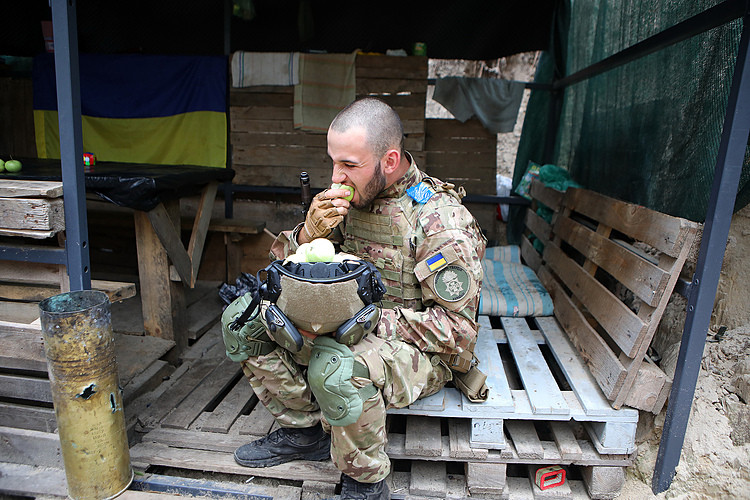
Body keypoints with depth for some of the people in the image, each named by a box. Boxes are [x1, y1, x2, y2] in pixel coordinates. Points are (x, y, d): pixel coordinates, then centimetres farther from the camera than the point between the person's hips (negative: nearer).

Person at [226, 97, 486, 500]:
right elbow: (282, 267, 4)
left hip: (420, 351, -6)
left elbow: (458, 329, -19)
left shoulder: (441, 221, -20)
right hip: (348, 331, 7)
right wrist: (309, 233, -19)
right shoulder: (349, 198, -1)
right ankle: (306, 431, 11)